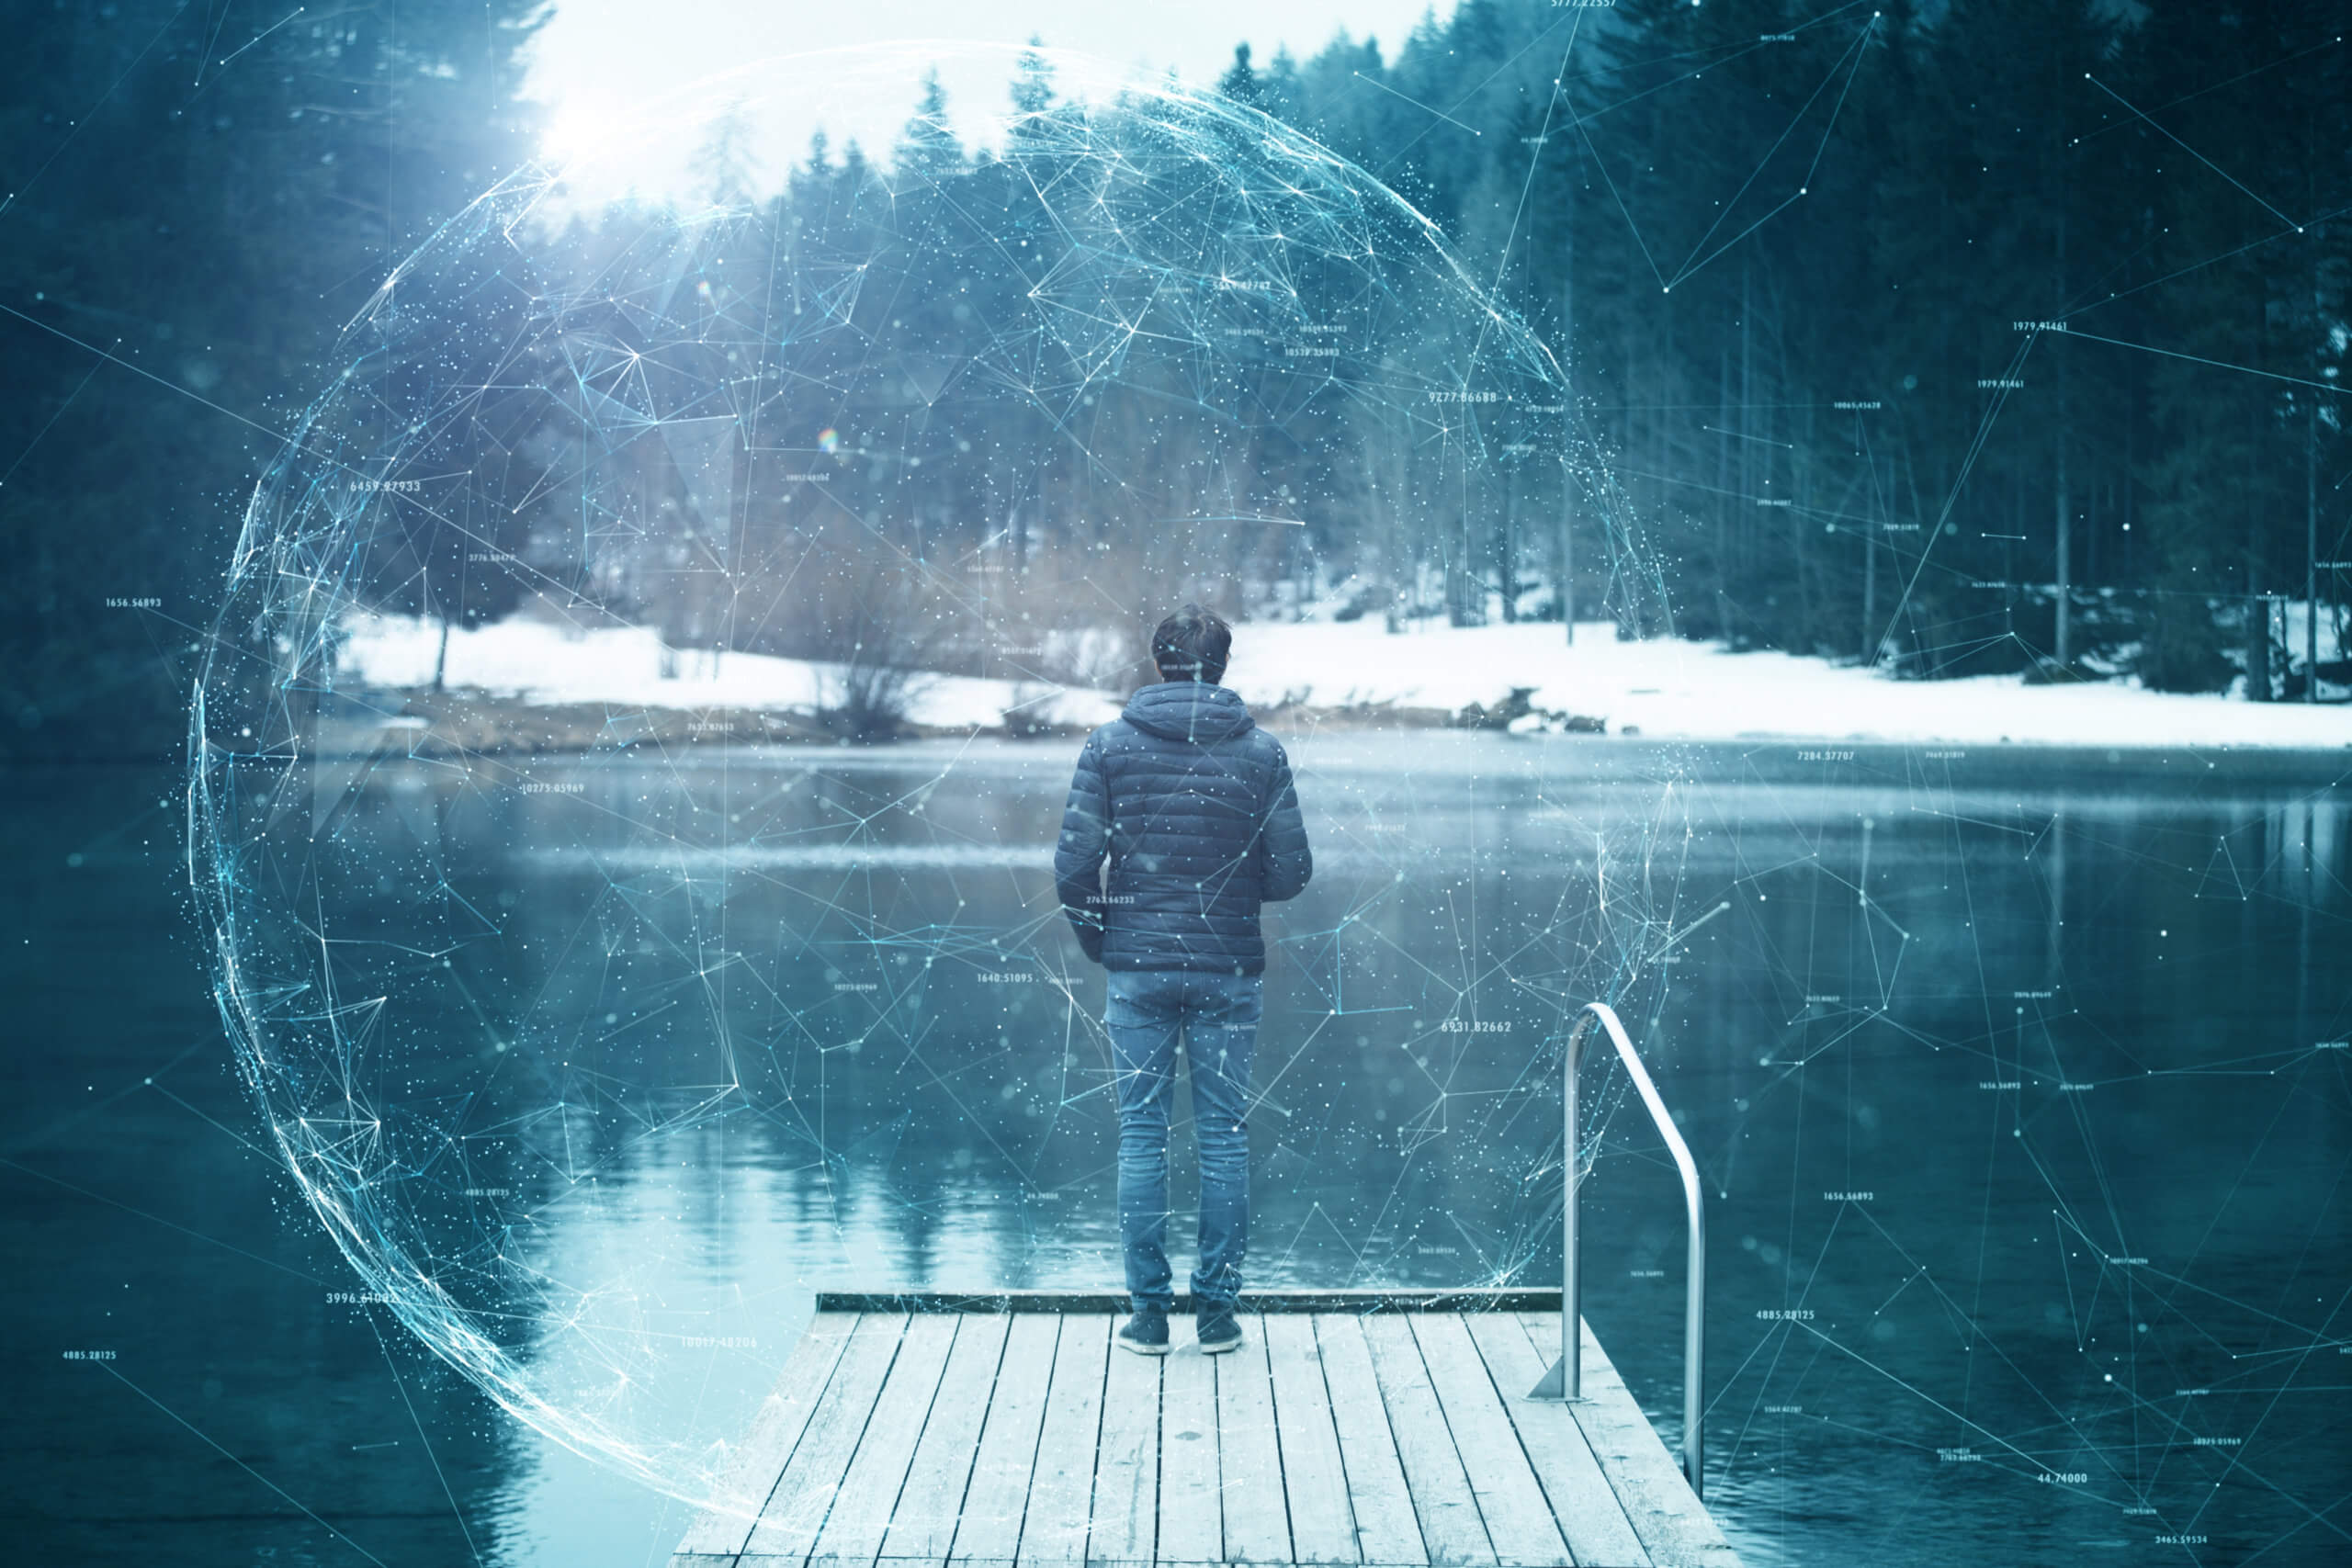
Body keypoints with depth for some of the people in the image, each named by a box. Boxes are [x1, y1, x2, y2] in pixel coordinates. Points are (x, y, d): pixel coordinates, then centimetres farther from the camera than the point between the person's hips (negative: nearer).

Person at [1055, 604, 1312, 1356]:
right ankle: (1217, 1309, 9)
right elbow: (1290, 870, -2)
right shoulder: (1261, 751, -2)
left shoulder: (1111, 743, -2)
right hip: (1228, 970, 0)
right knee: (1224, 1136, 8)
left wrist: (1097, 940, 10)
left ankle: (1148, 1311, 7)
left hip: (1136, 968, 0)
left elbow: (1074, 863, -6)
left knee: (1141, 1135, 6)